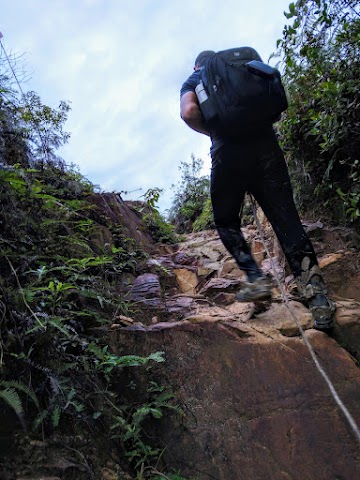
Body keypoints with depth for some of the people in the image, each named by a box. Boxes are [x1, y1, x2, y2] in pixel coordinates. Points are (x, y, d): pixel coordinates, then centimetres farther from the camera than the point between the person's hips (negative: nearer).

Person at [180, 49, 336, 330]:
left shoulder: (193, 80, 20)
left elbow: (189, 112, -3)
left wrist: (213, 132, 11)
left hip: (228, 151, -3)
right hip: (265, 143, 3)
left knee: (226, 221, 14)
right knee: (287, 220, -3)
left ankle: (256, 279, 2)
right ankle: (318, 298, -10)